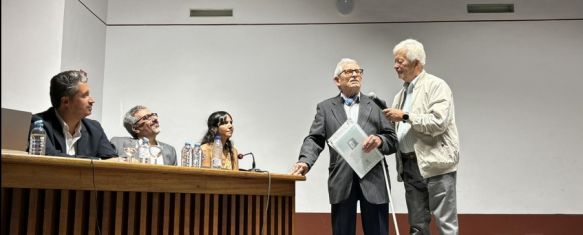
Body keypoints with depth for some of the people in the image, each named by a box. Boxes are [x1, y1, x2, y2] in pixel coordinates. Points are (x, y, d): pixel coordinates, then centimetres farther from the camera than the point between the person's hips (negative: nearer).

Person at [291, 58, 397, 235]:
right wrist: (305, 161, -17)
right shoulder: (325, 107, 13)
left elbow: (393, 140, 9)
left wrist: (379, 140, -14)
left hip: (373, 180, 1)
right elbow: (314, 139, 2)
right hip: (342, 181, 0)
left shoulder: (376, 105, 14)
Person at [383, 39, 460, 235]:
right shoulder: (402, 93, 16)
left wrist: (405, 116, -16)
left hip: (435, 163, -7)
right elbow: (398, 127, 19)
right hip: (410, 165, 7)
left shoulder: (436, 85, -6)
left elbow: (438, 122, -19)